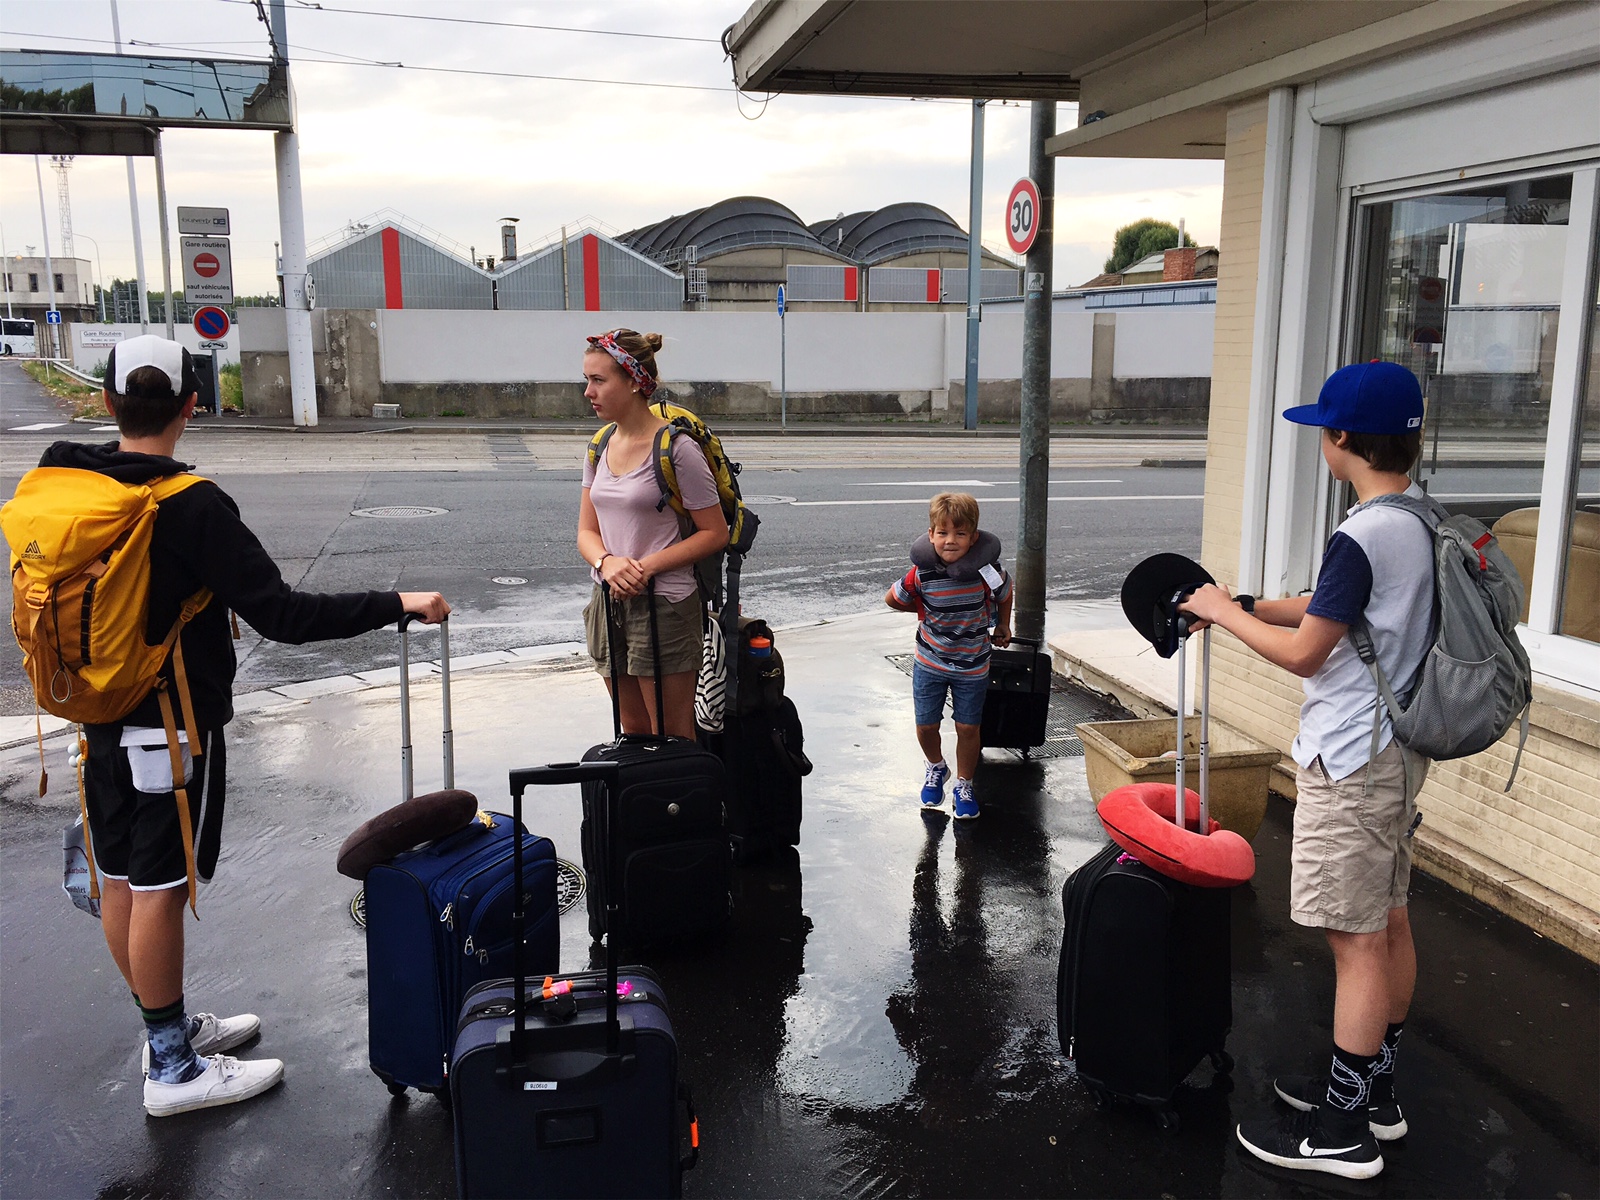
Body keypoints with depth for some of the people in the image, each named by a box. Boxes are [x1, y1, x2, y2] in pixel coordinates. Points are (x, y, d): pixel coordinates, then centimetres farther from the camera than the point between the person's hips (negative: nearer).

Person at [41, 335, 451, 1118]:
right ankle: (173, 1070, 16)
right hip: (173, 725, -7)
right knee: (158, 891, 2)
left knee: (120, 881, 15)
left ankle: (170, 1026, 34)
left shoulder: (59, 477, -1)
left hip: (99, 717, 7)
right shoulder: (193, 507, -22)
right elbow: (282, 615, -25)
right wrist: (396, 604, -21)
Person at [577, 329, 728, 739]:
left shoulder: (677, 449, -13)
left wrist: (647, 565, -19)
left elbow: (715, 533, -11)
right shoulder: (600, 447, 8)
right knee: (633, 734, 18)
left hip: (664, 607, -7)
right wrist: (607, 563, -13)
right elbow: (587, 531, 10)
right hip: (609, 603, 7)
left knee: (672, 741, 3)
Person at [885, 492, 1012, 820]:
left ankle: (963, 785, 29)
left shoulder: (987, 571, -19)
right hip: (929, 663, 0)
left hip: (972, 666, 0)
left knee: (968, 727, 7)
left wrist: (1003, 626, 15)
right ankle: (936, 767, 40)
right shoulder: (922, 575, -20)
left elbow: (1005, 595, 5)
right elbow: (891, 599, -1)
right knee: (926, 725, 8)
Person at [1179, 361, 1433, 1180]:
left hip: (1352, 762, -9)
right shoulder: (1424, 521, 5)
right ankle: (1374, 1090, 32)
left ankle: (1342, 1130, 11)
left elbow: (1303, 652, -17)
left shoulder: (1363, 539, -24)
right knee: (1389, 925, 17)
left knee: (1357, 942, -1)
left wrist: (1224, 615, -3)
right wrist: (1244, 607, 8)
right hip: (1397, 749, 9)